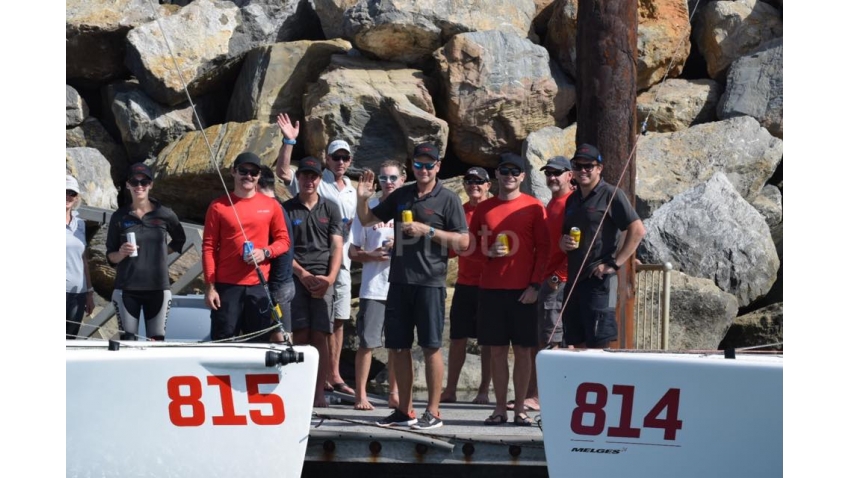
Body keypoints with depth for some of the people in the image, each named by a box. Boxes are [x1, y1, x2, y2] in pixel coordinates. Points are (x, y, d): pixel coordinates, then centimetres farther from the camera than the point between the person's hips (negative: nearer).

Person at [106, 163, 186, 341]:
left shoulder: (165, 215, 3)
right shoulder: (120, 217, 3)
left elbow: (179, 239, 21)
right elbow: (110, 256, 5)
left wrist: (163, 251, 7)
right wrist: (121, 254, -15)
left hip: (158, 288, 0)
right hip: (126, 288, 0)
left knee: (157, 340, 1)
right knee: (127, 340, -1)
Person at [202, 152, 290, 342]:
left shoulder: (271, 205, 8)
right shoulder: (218, 206, 3)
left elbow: (283, 240, 12)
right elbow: (209, 248, 1)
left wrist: (265, 252, -10)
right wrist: (210, 286, -5)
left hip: (259, 286, 2)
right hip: (226, 286, -2)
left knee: (259, 343, 2)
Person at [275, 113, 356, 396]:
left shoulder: (352, 192, 17)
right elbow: (283, 171, -17)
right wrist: (289, 142, -25)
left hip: (342, 263, 6)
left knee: (338, 321, 10)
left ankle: (333, 375, 16)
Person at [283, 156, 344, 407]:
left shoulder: (330, 209, 13)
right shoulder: (287, 209, 9)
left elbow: (337, 247, 7)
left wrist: (330, 278, -7)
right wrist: (302, 274, -9)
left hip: (323, 280, 1)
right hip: (295, 277, -1)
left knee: (321, 335, -4)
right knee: (300, 334, -6)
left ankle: (319, 393, -3)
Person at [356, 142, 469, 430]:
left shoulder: (448, 200, -1)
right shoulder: (401, 196, 13)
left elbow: (463, 242, -7)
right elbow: (367, 220, 20)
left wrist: (427, 231, -14)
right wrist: (363, 198, 1)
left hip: (429, 282, -5)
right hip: (399, 280, 5)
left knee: (431, 347, -3)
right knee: (397, 347, 7)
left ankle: (433, 413, 3)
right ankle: (405, 410, 17)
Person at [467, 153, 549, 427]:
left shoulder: (534, 207, 0)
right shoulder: (483, 209, 8)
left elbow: (543, 248, -1)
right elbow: (472, 246, 13)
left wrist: (535, 285, -9)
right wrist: (489, 253, -8)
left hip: (523, 290, -2)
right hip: (490, 288, 2)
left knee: (522, 350, 1)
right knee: (497, 349, 4)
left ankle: (520, 409, 6)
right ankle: (500, 408, 9)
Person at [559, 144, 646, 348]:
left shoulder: (611, 194, -4)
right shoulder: (572, 200, 18)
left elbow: (638, 230, -11)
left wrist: (615, 264, -14)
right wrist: (563, 243, 4)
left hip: (598, 280, -8)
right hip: (573, 280, 8)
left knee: (597, 346, -11)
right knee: (576, 345, 8)